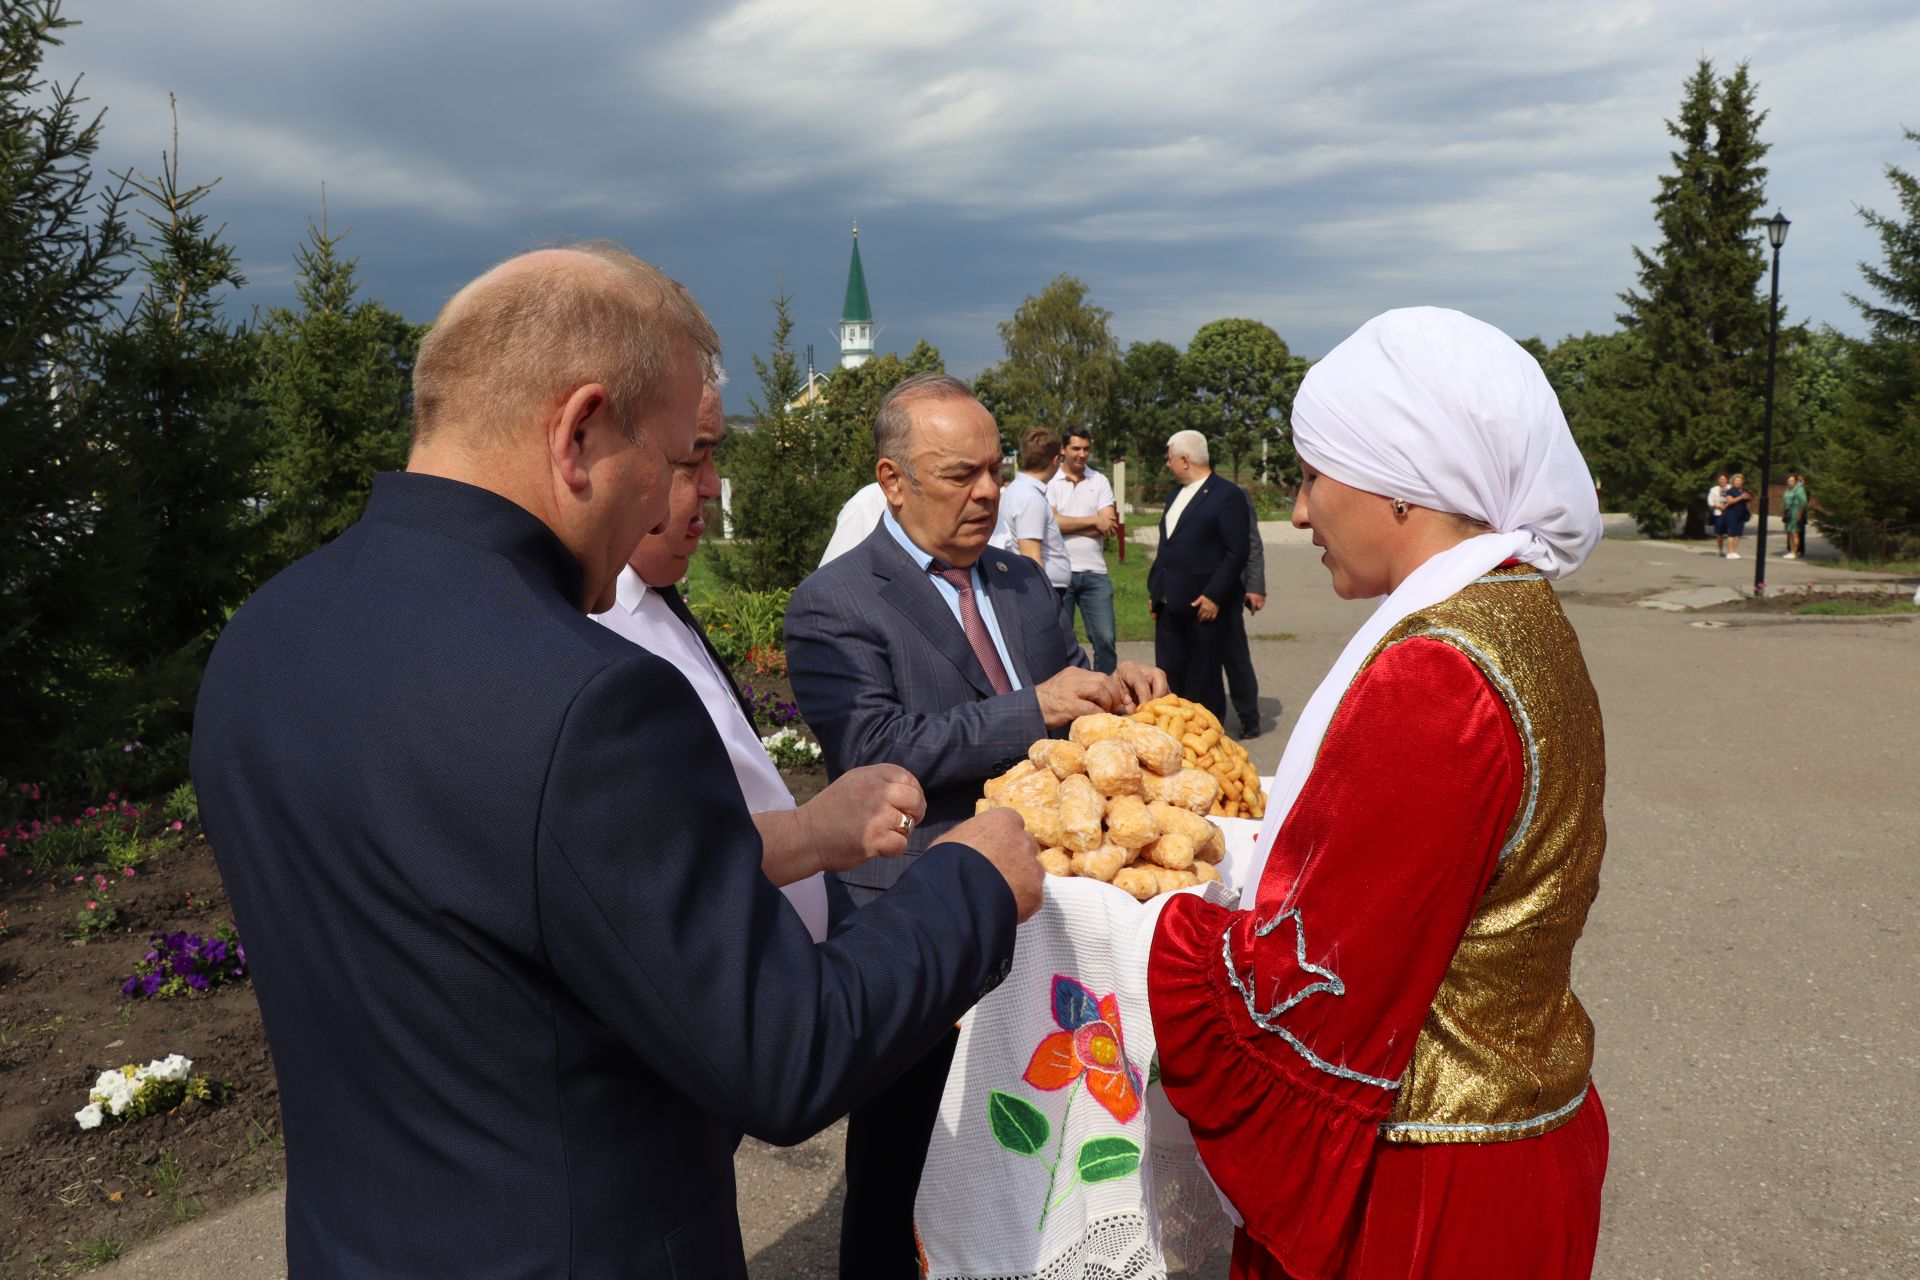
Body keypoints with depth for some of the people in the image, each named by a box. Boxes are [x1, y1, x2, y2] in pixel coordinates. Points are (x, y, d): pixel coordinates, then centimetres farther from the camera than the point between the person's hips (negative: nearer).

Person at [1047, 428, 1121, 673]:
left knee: (1105, 639, 2)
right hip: (1059, 572, -2)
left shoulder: (1099, 481, 8)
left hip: (1094, 572, 2)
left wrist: (1068, 525, -8)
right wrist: (1094, 521, -9)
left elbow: (1109, 527, -3)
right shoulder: (1049, 481, -1)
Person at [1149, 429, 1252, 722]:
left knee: (1204, 684, 2)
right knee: (1169, 680, 9)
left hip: (1204, 606, -8)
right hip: (1169, 605, 8)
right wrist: (1154, 590, 15)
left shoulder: (1227, 495, -8)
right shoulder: (1175, 494, 18)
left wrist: (1214, 596, -17)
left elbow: (1237, 553, -13)